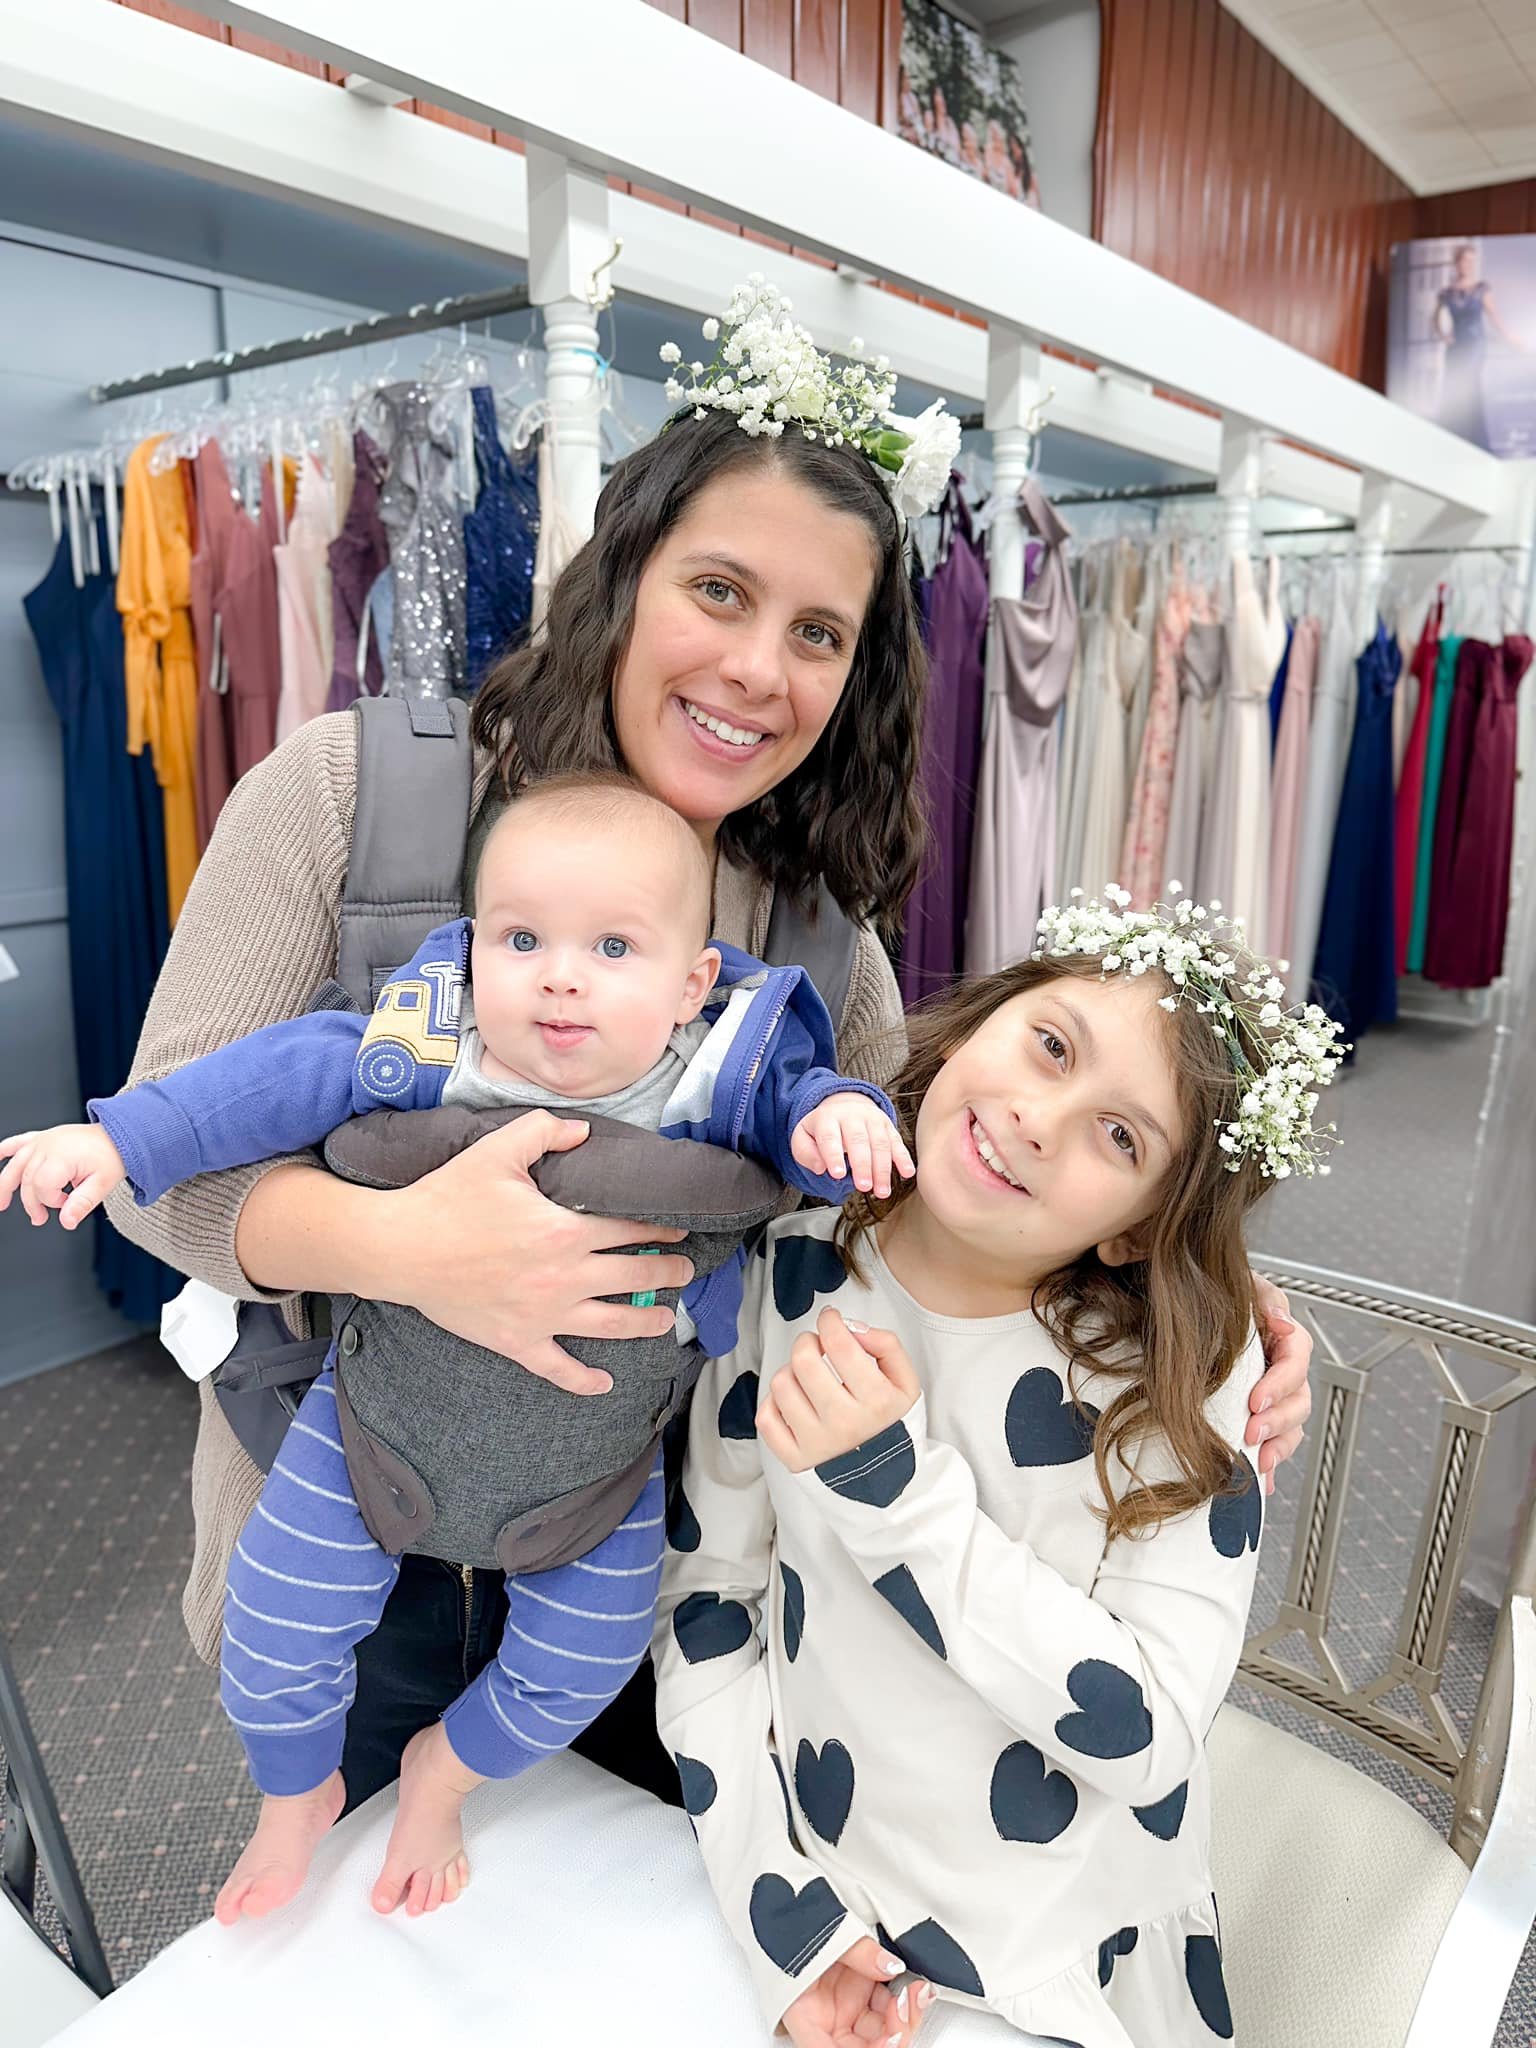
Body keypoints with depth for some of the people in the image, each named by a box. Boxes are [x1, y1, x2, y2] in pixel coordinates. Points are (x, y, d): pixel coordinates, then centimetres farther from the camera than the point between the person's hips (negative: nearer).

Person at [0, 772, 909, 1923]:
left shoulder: (717, 1081, -21)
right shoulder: (428, 1046, -19)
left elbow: (793, 1094, -9)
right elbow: (290, 1072, -12)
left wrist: (841, 1115, -33)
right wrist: (122, 1139, -13)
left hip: (599, 1439, 0)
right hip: (394, 1398, 0)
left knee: (584, 1655, 13)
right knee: (278, 1608, 9)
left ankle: (445, 1781, 47)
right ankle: (299, 1793, 45)